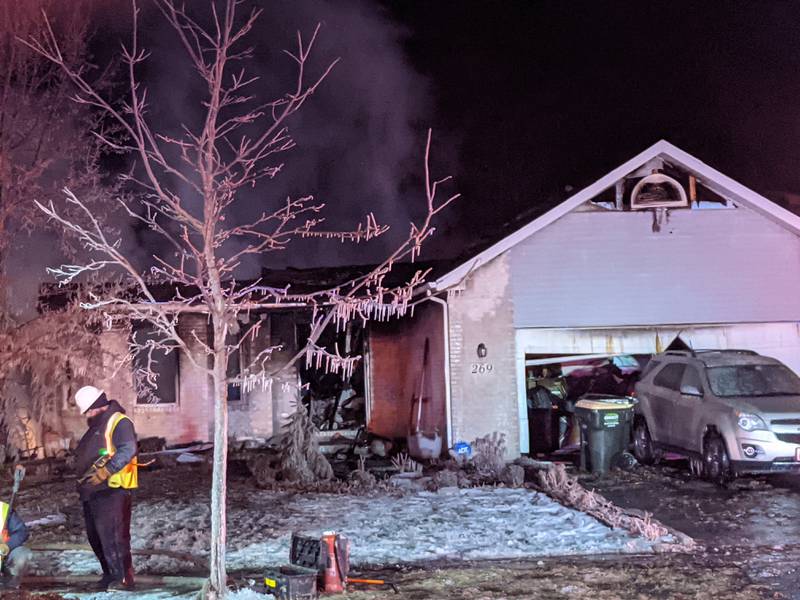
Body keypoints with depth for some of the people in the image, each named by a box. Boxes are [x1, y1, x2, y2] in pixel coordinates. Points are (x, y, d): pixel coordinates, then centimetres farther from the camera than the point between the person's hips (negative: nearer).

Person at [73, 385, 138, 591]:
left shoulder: (119, 422, -10)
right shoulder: (96, 426, 20)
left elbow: (128, 450, -22)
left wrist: (105, 471, -27)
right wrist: (83, 477, 14)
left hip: (112, 490, -10)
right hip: (92, 491, 10)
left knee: (112, 535, -10)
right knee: (95, 536, 14)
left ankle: (124, 578, -4)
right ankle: (110, 575, 25)